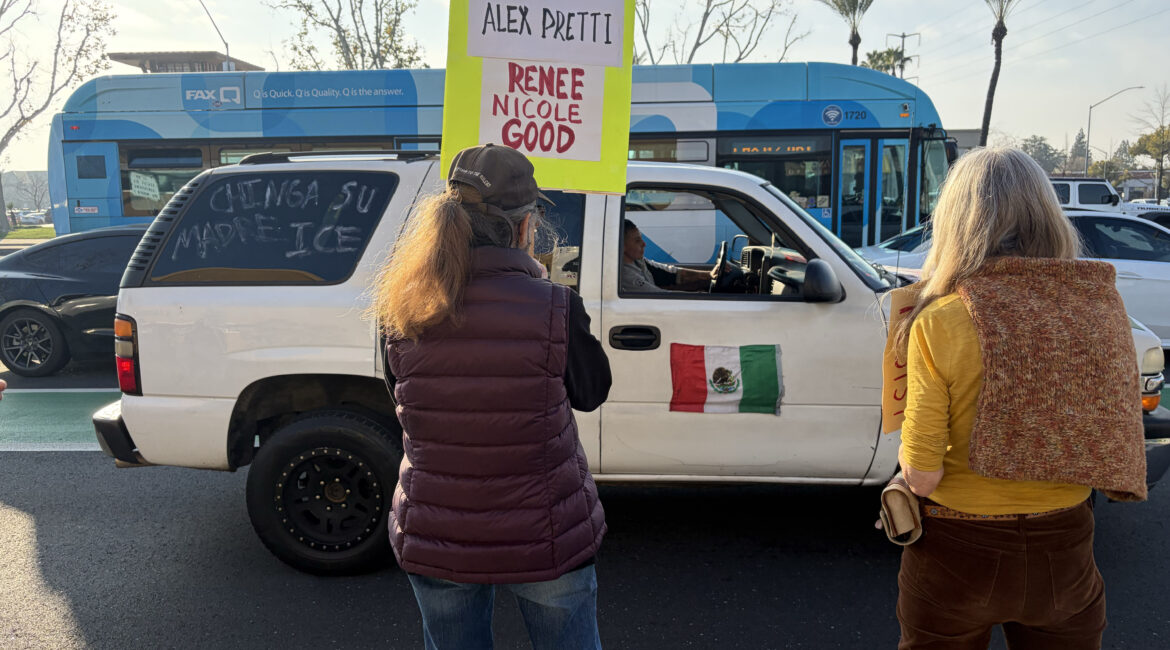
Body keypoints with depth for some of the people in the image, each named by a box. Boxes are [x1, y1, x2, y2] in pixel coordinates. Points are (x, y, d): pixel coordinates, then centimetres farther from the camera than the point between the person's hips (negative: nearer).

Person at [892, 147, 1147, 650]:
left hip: (959, 556, -2)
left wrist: (907, 453, 2)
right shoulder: (1102, 305, -9)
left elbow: (922, 477, -18)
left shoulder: (941, 323, -21)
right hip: (1064, 552, 3)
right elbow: (1120, 435, 1)